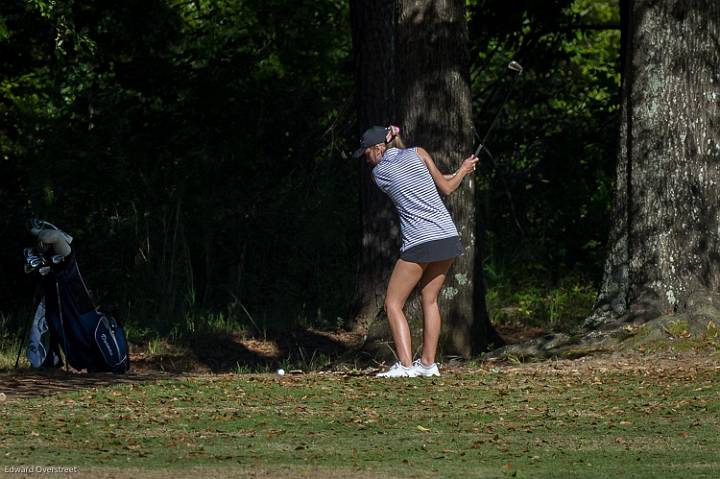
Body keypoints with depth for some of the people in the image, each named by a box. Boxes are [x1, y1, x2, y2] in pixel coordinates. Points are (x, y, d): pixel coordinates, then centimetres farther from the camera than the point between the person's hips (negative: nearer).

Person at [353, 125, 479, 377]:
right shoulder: (417, 153, 4)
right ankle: (428, 363, 14)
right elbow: (445, 188, 10)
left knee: (393, 304, 2)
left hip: (419, 242, -5)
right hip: (448, 236, 5)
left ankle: (405, 365, -12)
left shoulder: (379, 173, -1)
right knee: (429, 299, 17)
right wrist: (463, 170, 27)